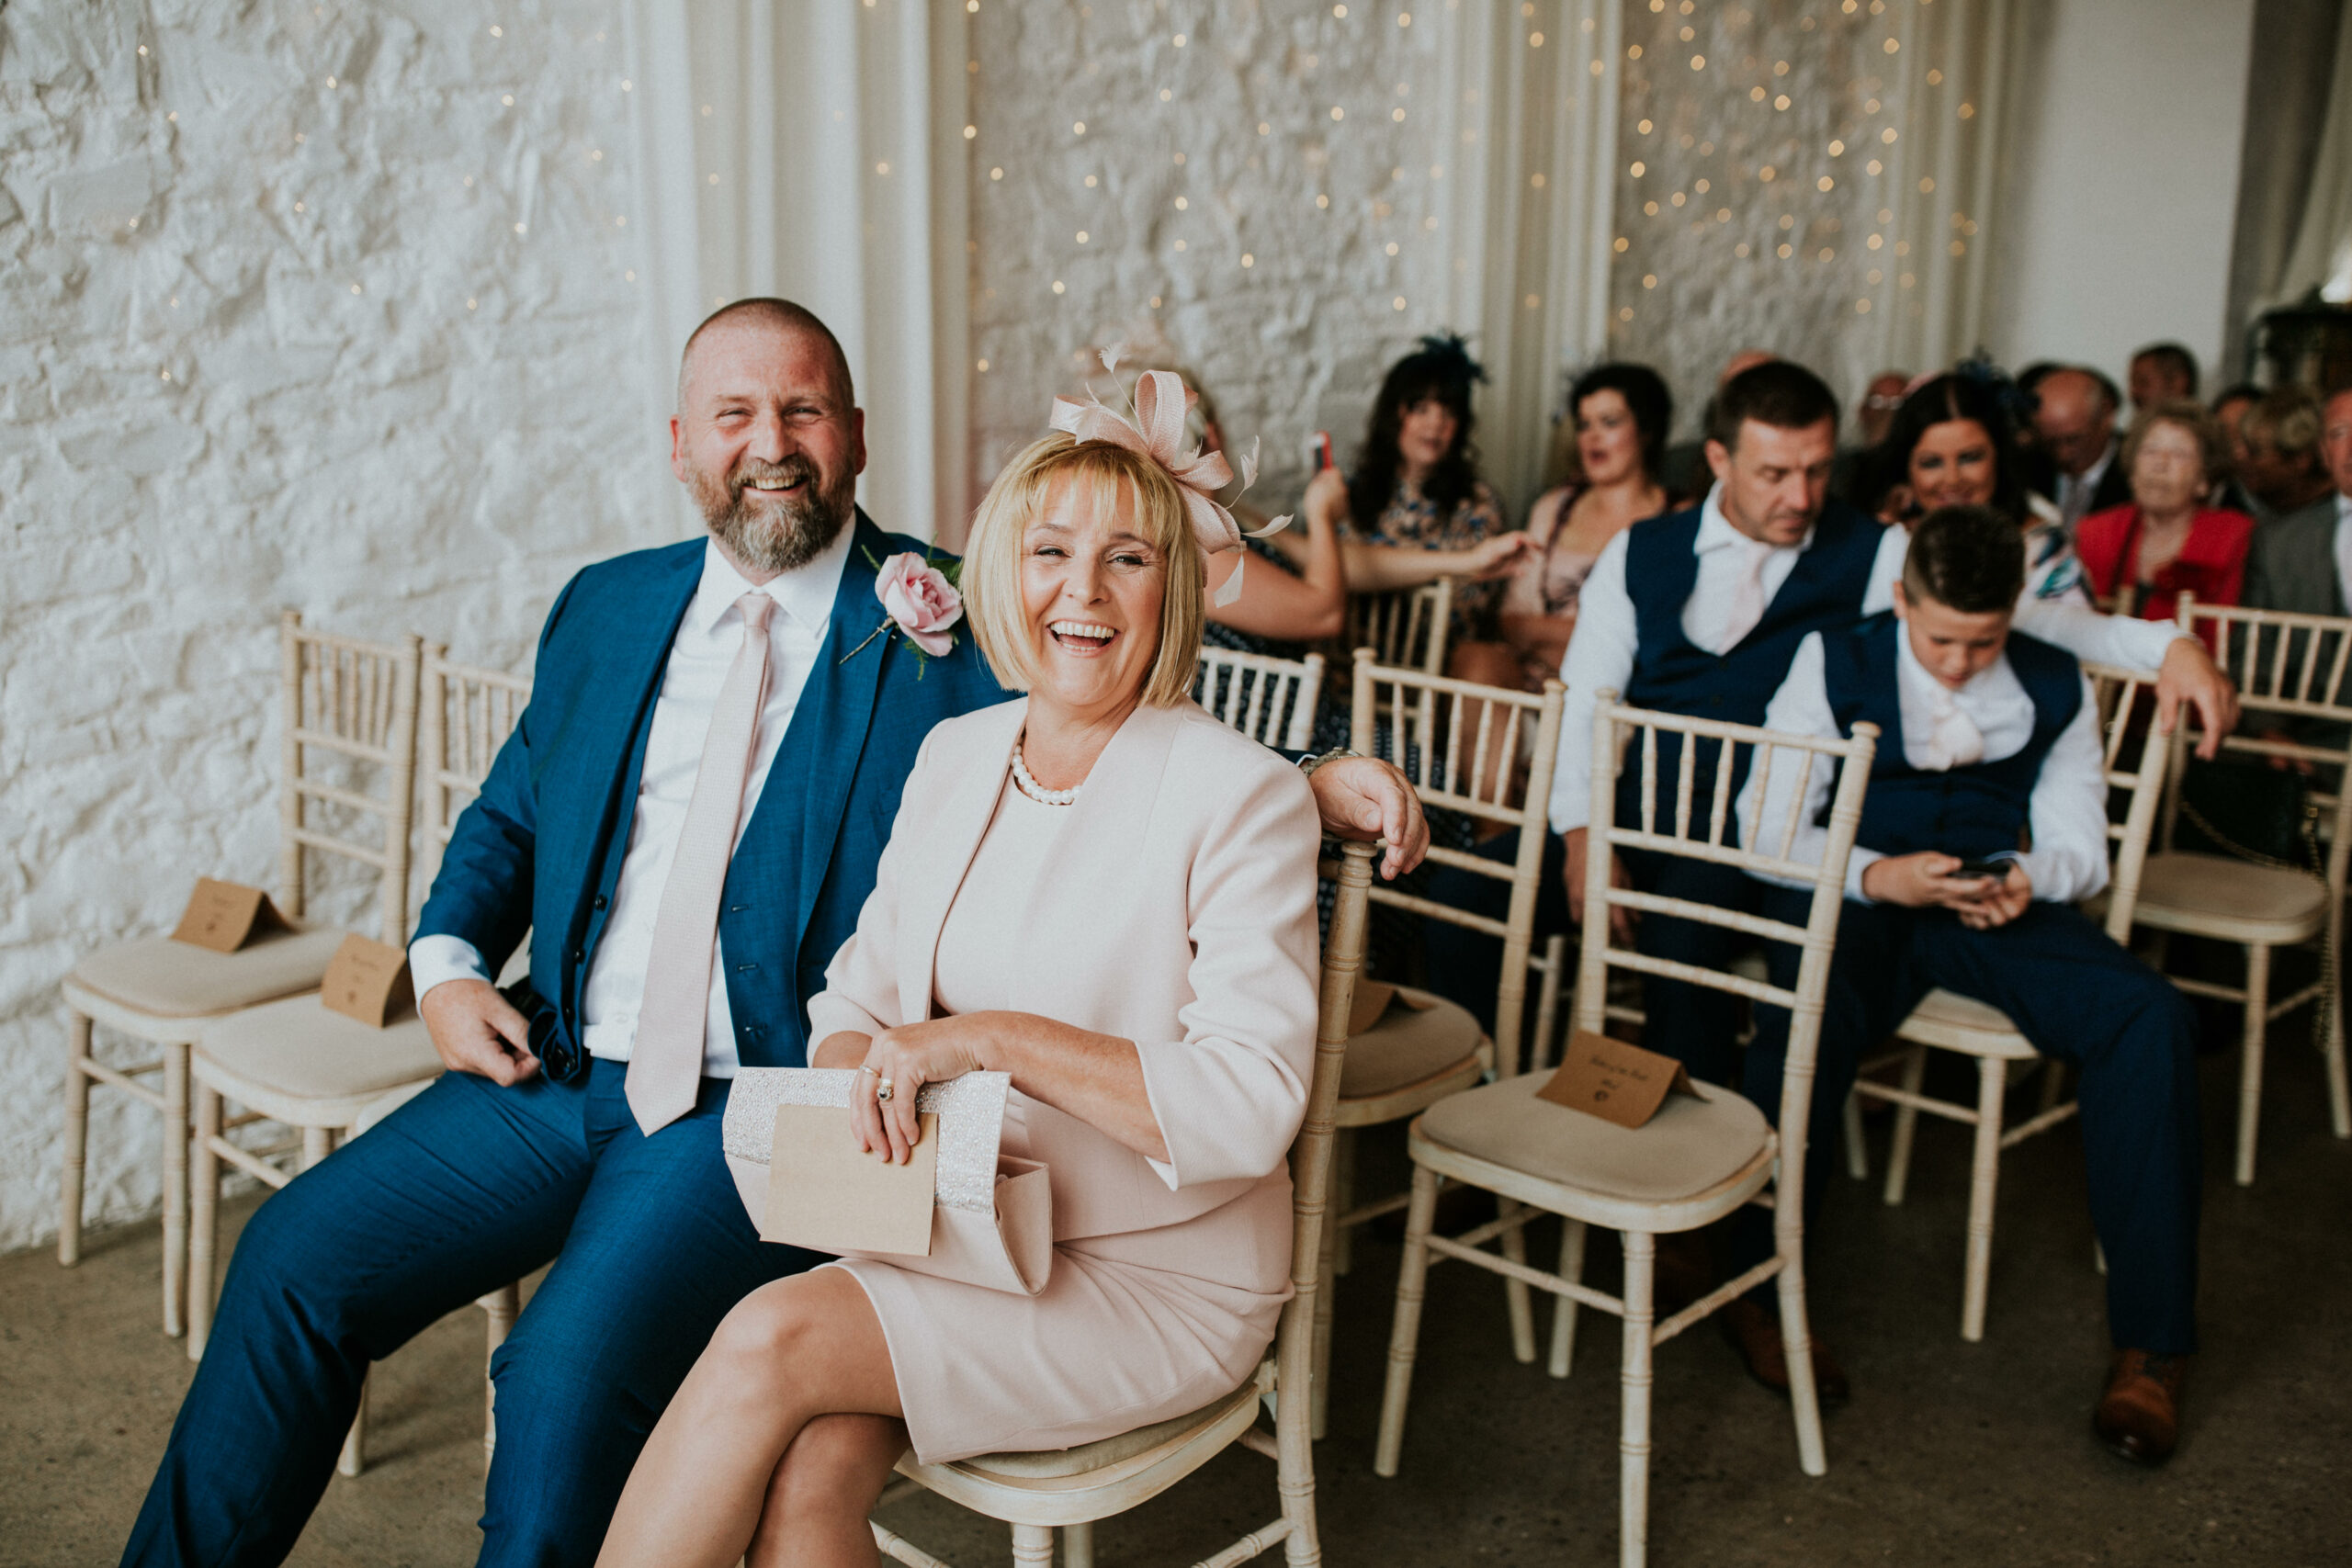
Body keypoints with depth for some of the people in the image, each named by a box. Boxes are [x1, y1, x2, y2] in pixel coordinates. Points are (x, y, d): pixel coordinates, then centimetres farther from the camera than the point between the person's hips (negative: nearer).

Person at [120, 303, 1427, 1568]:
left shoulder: (960, 629, -3)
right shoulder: (606, 609, 13)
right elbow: (509, 816, 22)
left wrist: (1317, 782, -25)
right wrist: (447, 966, 5)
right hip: (557, 1076, 5)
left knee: (570, 1368, -24)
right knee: (293, 1260, -3)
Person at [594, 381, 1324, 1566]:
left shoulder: (1242, 797, -13)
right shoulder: (955, 756, 7)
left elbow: (1253, 1107, -20)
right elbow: (856, 993, 12)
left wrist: (998, 1038, -26)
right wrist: (862, 1087, -12)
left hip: (1161, 1280, -5)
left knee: (771, 1339, -22)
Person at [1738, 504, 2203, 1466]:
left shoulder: (2055, 687, 10)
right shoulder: (1835, 665, 1)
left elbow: (2079, 847, 12)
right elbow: (1766, 831, -3)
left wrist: (2030, 876, -14)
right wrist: (1878, 875, -20)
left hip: (1990, 905, 3)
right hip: (1852, 894, -2)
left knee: (2148, 1015, -24)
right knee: (1808, 1016, -36)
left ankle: (2148, 1343, -17)